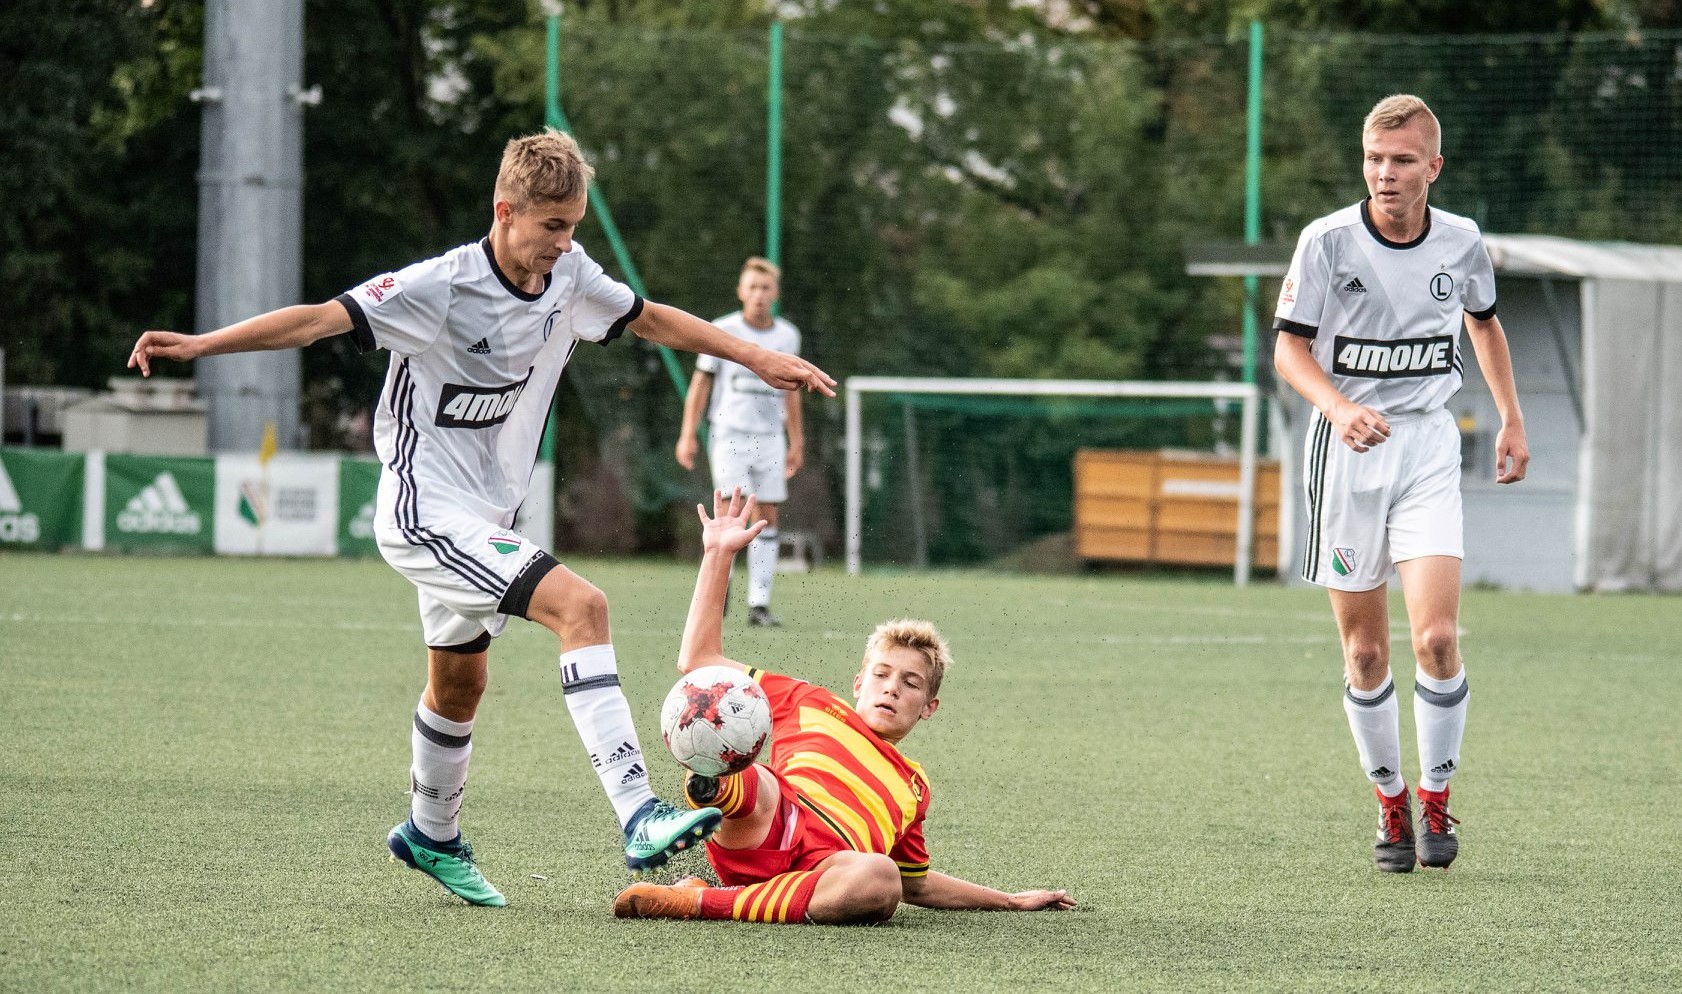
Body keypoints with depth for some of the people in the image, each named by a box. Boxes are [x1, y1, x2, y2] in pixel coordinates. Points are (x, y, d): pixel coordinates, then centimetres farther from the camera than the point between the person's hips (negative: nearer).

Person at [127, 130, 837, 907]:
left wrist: (760, 359, 21)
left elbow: (650, 319, 18)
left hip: (482, 520, 9)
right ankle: (638, 818, -32)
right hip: (426, 514, -9)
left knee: (459, 683, 24)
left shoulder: (568, 277, 1)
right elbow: (321, 319, -25)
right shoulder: (443, 287, -20)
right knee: (581, 606, -25)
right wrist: (196, 345, -34)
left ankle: (432, 836, 47)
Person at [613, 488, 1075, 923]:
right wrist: (719, 554, 25)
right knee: (751, 779, -36)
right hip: (764, 829, -1)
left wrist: (1011, 901, 48)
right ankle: (713, 786, -74)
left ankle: (707, 902, -33)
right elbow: (699, 661, 28)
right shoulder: (812, 705, 32)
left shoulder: (913, 787, 38)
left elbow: (916, 883, 50)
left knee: (882, 880, -37)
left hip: (817, 874, 1)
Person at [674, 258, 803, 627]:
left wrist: (796, 441, 17)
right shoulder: (723, 331, -2)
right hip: (729, 434, -3)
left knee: (768, 516, -1)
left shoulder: (788, 336, 8)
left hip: (770, 440, 3)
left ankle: (759, 604, 2)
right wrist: (688, 435, -2)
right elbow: (701, 382, 2)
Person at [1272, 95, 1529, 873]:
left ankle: (1437, 799, 3)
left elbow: (1483, 320, 21)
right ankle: (1390, 805, 20)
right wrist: (1340, 408, -26)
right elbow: (1289, 348, -7)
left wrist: (1512, 420, 22)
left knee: (1436, 637, -15)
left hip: (1428, 445, 1)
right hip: (1346, 452, -1)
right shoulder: (1328, 241, -8)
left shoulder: (1461, 242, 0)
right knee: (1364, 652, 3)